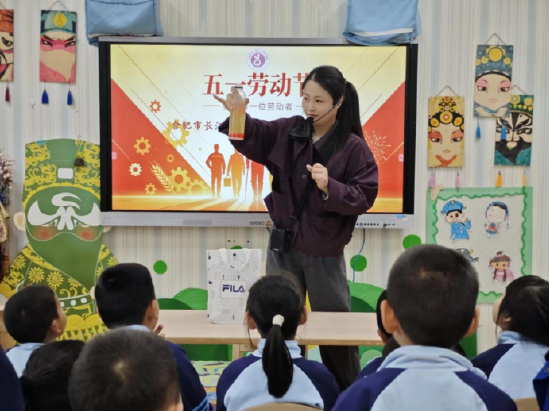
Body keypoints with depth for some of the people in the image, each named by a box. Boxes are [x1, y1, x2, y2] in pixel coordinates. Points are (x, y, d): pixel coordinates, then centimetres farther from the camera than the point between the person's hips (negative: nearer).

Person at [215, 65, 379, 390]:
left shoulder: (354, 148, -11)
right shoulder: (287, 131, 0)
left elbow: (364, 197, -13)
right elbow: (252, 137, -3)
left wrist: (329, 188, -29)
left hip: (325, 252, -3)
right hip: (283, 245, 4)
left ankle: (348, 396, 29)